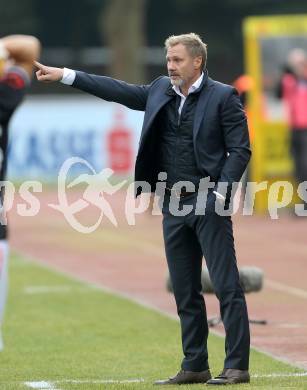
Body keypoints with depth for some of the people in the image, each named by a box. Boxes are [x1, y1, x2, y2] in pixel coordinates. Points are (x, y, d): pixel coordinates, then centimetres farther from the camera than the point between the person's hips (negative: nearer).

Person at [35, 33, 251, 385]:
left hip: (209, 204, -6)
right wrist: (65, 76, 15)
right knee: (185, 291, 9)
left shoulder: (223, 97, -5)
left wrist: (220, 193, -16)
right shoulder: (160, 91, 12)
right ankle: (194, 367, 15)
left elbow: (240, 150, -7)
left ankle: (237, 367, -7)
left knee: (226, 286, -7)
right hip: (173, 205, 7)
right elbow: (118, 91, 18)